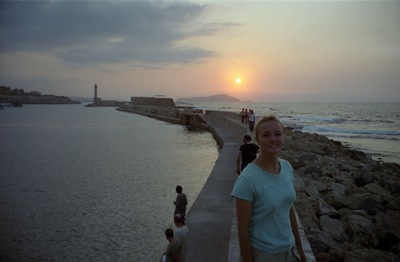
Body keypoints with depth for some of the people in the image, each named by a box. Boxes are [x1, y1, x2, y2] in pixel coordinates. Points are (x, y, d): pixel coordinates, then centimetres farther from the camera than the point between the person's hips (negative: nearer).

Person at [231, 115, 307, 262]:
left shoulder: (287, 167, -3)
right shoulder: (247, 180, -22)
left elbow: (290, 209, 6)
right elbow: (242, 228, -17)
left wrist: (299, 247, 10)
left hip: (289, 249, 6)